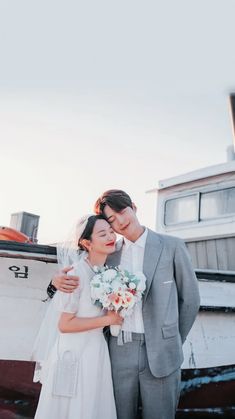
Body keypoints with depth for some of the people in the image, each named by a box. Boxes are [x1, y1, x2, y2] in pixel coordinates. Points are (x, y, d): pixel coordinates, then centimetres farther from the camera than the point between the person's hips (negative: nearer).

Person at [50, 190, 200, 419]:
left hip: (160, 354, -2)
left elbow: (189, 299, 6)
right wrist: (59, 279, -7)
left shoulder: (172, 246, -2)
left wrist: (174, 343, 10)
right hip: (120, 352, 3)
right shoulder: (111, 255, 7)